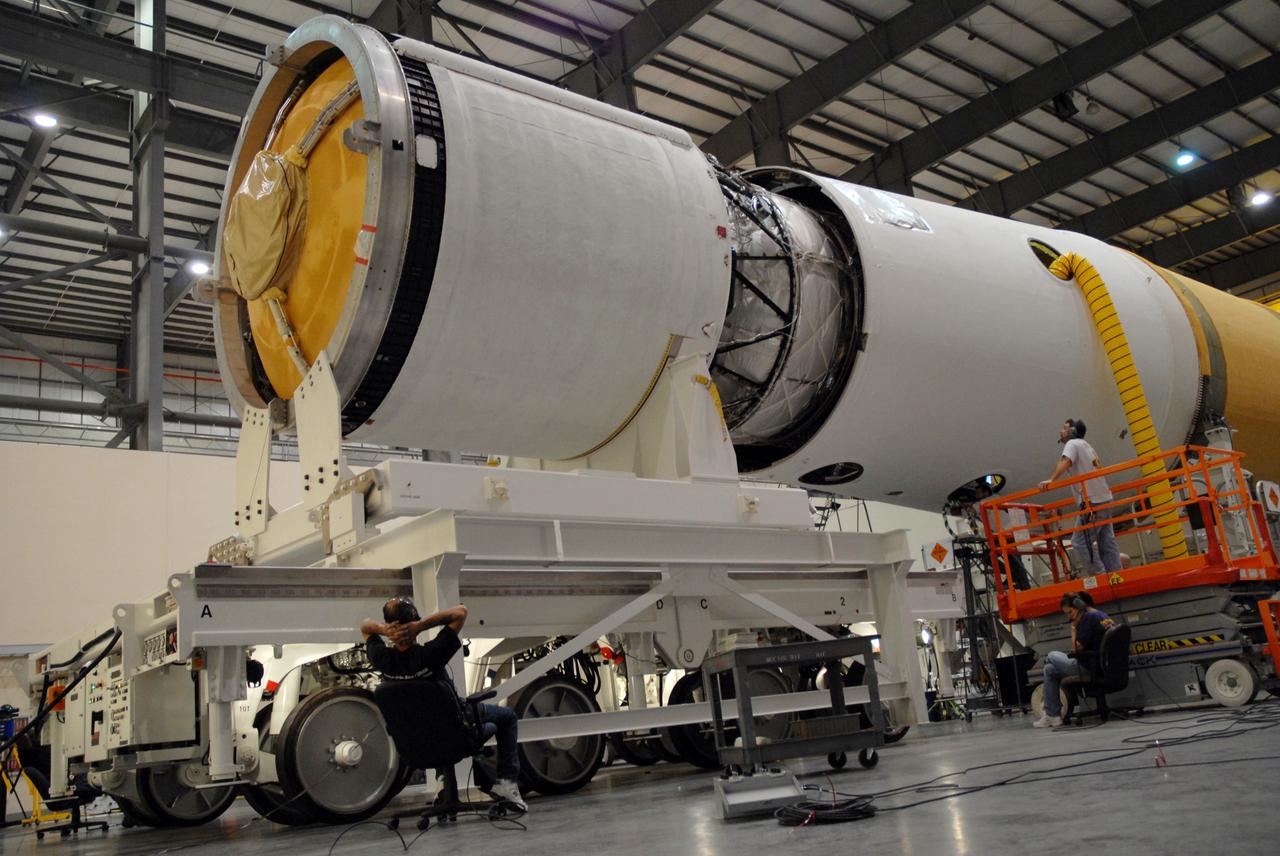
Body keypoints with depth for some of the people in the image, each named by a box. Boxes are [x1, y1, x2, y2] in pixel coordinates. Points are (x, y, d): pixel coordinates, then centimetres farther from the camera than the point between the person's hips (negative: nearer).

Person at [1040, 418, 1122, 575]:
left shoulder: (1072, 444, -5)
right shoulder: (1087, 446, 23)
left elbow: (1065, 462, -25)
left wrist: (1051, 480, -39)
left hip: (1092, 502, -10)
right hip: (1104, 499, 10)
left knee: (1080, 542, -11)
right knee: (1107, 542, 8)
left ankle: (1100, 576, -14)